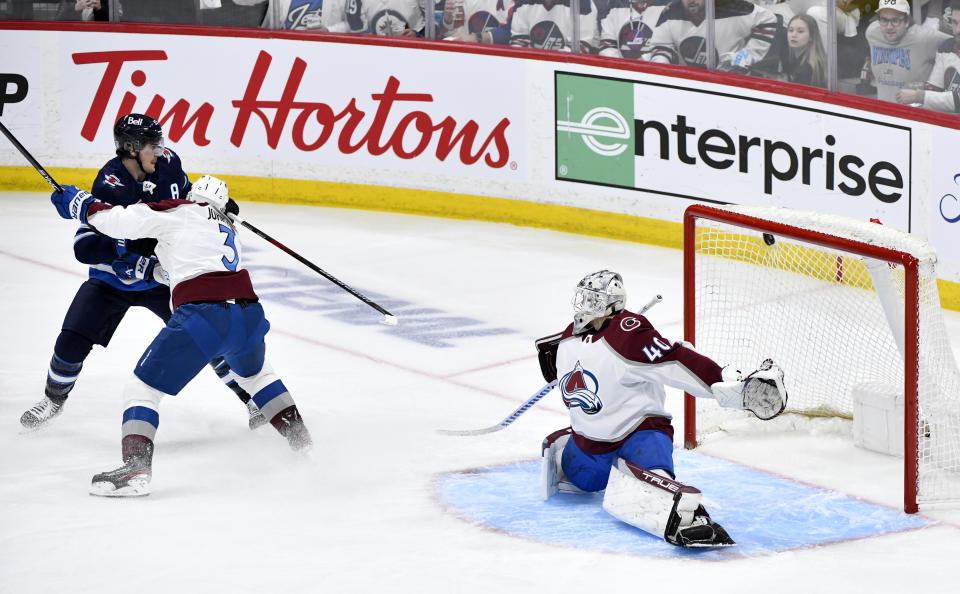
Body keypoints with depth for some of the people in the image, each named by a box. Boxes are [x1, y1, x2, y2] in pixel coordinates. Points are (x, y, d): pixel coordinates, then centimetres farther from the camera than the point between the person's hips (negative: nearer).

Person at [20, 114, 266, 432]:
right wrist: (131, 244, -45)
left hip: (162, 275, 3)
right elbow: (84, 247, -34)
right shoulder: (109, 186, -28)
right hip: (112, 279, -3)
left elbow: (186, 194, 11)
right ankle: (54, 399, 19)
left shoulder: (167, 162, -13)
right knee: (72, 342, -9)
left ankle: (250, 396, 11)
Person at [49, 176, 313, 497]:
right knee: (255, 372, 38)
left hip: (203, 316, -6)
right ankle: (297, 433, 41)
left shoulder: (181, 211, 11)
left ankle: (136, 468, -13)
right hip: (248, 312, 6)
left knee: (142, 387, 2)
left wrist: (78, 203, 16)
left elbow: (121, 219, 3)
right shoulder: (229, 230, 29)